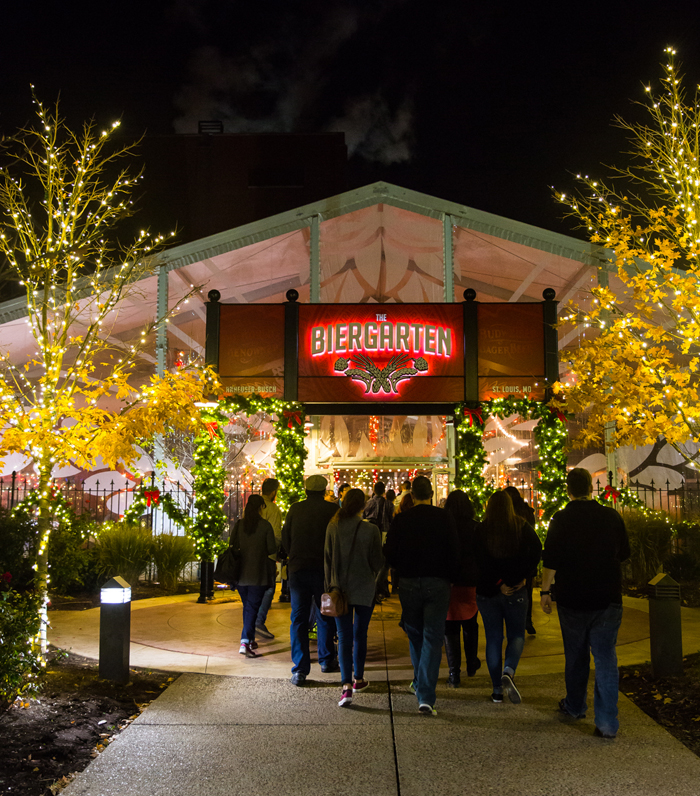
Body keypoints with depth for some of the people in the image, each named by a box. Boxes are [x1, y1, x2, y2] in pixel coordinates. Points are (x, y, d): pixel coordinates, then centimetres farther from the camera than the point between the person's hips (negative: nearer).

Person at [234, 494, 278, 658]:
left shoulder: (238, 525, 2)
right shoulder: (265, 525, -8)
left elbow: (232, 547, 5)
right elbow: (272, 551, -7)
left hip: (241, 574, 4)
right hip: (258, 575, -4)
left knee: (247, 606, 19)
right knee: (252, 608, -1)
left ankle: (250, 639, 29)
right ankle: (245, 642, -12)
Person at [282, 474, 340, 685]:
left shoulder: (295, 509, 0)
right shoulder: (332, 510, -5)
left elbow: (285, 538, 7)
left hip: (297, 570, 1)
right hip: (324, 570, -1)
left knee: (299, 618, 5)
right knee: (325, 616, 16)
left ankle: (300, 669, 0)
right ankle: (327, 660, 28)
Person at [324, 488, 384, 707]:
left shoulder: (333, 527, -6)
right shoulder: (371, 530, -13)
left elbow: (327, 560, 1)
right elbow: (378, 562, -7)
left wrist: (329, 586, 11)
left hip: (340, 589, 1)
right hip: (364, 590, -1)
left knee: (344, 637, 2)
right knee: (360, 635, 16)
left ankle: (346, 685, -11)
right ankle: (359, 679, 30)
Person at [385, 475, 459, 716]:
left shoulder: (401, 520, -5)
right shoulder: (444, 518, -5)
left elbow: (390, 554, -4)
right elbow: (455, 552, -5)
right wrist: (448, 577, 10)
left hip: (409, 583, 1)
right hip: (437, 583, -1)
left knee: (415, 635, 20)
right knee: (432, 638, -1)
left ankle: (420, 683, 35)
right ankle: (426, 696, -9)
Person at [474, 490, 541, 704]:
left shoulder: (481, 530, -2)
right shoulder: (522, 527, 1)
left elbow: (481, 560, -14)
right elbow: (536, 550, -13)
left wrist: (499, 582, -11)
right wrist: (521, 577, -10)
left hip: (487, 591, 0)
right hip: (516, 591, 0)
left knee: (493, 638, 9)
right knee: (516, 635, 12)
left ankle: (497, 689, 11)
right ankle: (509, 671, -15)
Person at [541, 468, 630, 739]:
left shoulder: (561, 520, -9)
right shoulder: (612, 517, -4)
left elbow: (550, 561, -8)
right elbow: (624, 553, 9)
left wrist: (545, 590, 2)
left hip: (572, 599, 0)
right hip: (608, 599, 1)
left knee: (576, 655, 16)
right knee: (605, 657, 2)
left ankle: (575, 706, 33)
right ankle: (607, 722, -4)